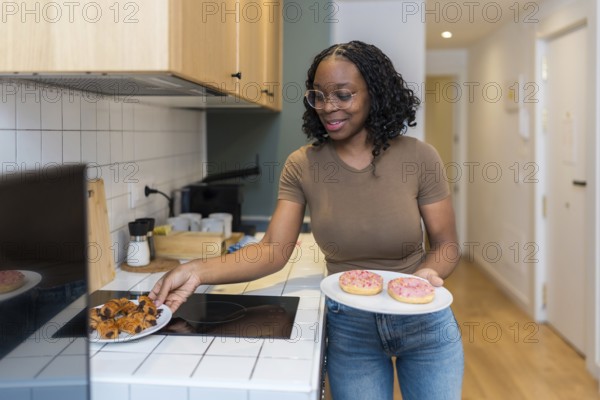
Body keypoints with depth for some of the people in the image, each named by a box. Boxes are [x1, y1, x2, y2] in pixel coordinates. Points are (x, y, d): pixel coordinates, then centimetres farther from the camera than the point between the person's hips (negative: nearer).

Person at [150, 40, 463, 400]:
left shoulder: (418, 157, -12)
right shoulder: (302, 165, -9)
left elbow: (446, 245, -5)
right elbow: (273, 251, -15)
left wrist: (429, 273, -27)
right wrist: (198, 270, -28)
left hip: (425, 321, 0)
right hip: (350, 327, 1)